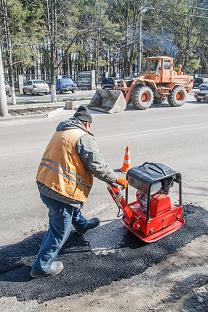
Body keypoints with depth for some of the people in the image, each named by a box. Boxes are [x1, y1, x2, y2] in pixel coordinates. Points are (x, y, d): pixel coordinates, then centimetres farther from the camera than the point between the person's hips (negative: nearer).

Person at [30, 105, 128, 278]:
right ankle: (42, 267, 23)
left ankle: (82, 225, 60)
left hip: (45, 183, 10)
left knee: (74, 205, 35)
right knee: (60, 230, 8)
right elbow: (98, 166, -17)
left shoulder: (62, 132, 14)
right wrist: (117, 179, -2)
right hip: (60, 190, -10)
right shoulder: (84, 138, -14)